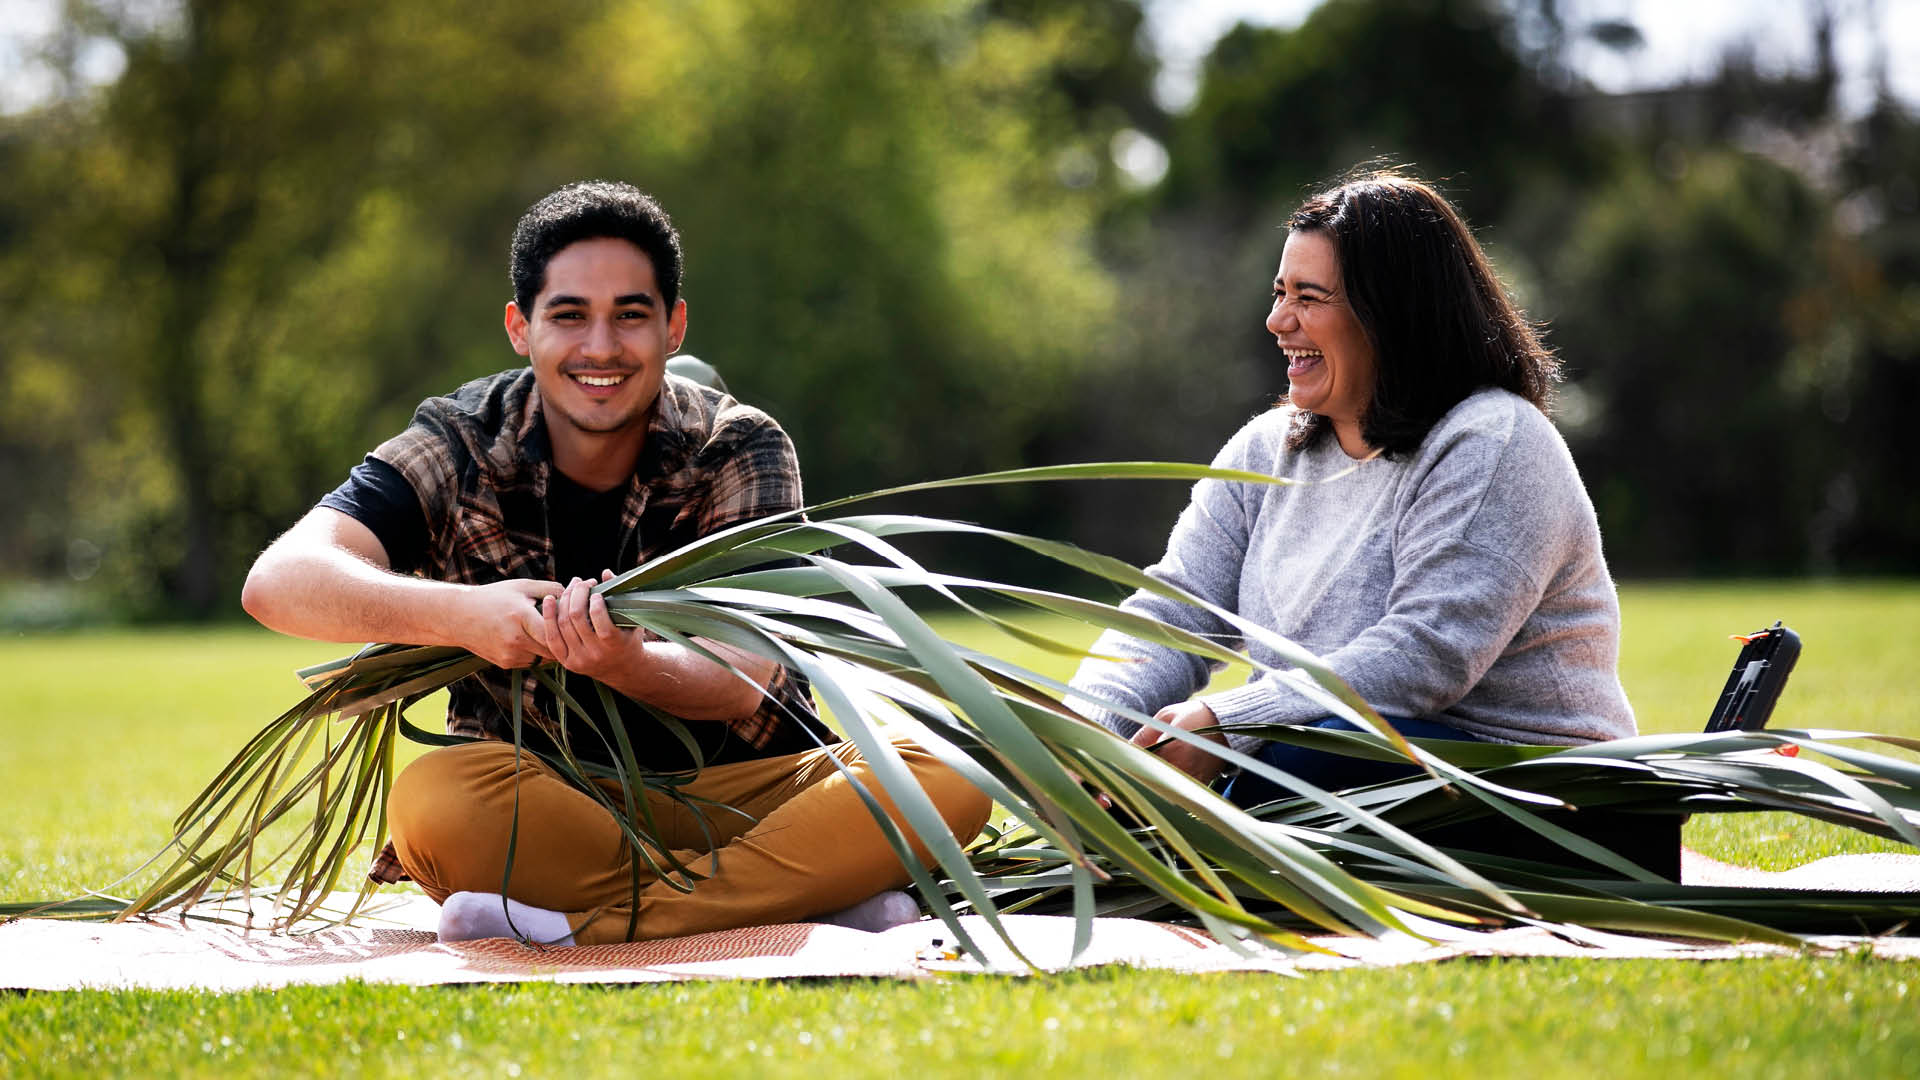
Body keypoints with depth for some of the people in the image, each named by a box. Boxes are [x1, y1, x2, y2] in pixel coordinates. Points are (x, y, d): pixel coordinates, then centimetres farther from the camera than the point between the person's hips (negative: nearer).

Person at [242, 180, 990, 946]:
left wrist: (632, 667, -41)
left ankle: (587, 924, -32)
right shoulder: (460, 450, -4)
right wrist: (458, 615, -38)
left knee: (946, 781, -26)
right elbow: (279, 581, -19)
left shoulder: (743, 453, -4)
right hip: (538, 808, 0)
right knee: (434, 800, -35)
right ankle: (813, 895, -29)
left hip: (735, 791, 1)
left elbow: (748, 678, -17)